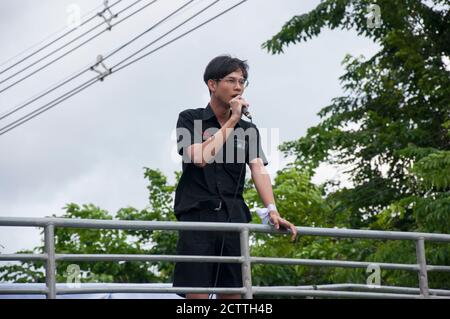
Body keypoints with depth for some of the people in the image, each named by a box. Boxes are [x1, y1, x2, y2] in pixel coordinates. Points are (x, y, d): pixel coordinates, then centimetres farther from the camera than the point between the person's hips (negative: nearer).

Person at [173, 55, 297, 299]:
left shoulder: (248, 130, 16)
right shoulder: (190, 119, 5)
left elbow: (258, 169, 2)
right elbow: (200, 157, -12)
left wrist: (272, 210, -14)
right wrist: (232, 121, -7)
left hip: (233, 217, 4)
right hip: (198, 215, -4)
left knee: (232, 295, 1)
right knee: (197, 293, -12)